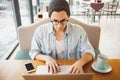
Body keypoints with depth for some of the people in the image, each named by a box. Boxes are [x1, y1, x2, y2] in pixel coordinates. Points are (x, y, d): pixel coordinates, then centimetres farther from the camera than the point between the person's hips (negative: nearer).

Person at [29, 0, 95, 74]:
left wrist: (80, 63, -25)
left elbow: (89, 51, -5)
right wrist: (46, 58, -18)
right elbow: (33, 53, 2)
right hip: (49, 71, 0)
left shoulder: (79, 31, -6)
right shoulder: (40, 31, -6)